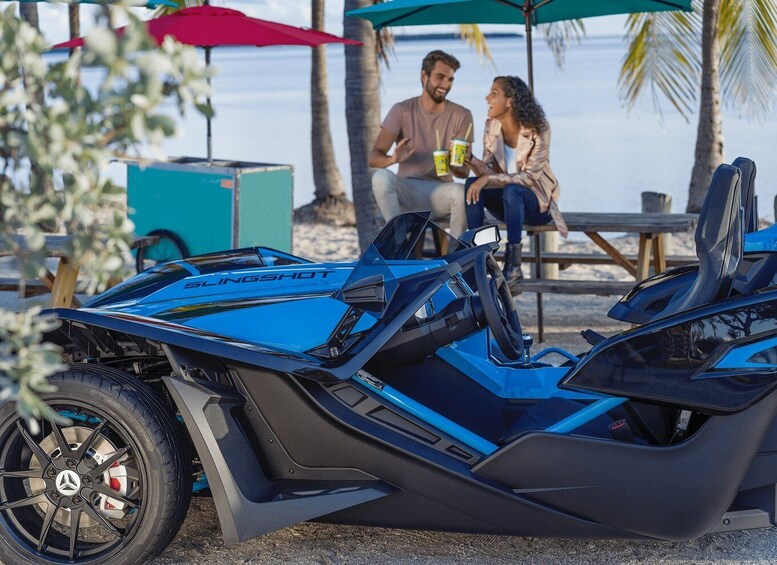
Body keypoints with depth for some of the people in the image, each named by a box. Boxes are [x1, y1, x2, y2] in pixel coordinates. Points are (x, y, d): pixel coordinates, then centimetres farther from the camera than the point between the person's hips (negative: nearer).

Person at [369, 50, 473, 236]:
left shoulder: (462, 115, 1)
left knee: (461, 193, -35)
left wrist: (454, 165, -28)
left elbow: (465, 172, -3)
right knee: (381, 177, -32)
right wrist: (392, 159, -34)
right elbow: (374, 157, -9)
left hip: (440, 190, 0)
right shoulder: (402, 111, -1)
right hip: (407, 189, 0)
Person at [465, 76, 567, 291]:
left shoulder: (537, 128, -17)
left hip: (537, 200, -5)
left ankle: (513, 268, -34)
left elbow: (530, 176, -24)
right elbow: (488, 170, -5)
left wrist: (489, 179, -34)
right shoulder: (491, 125, -1)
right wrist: (471, 160, -27)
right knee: (472, 184, -25)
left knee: (512, 190, -38)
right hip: (507, 200, 5)